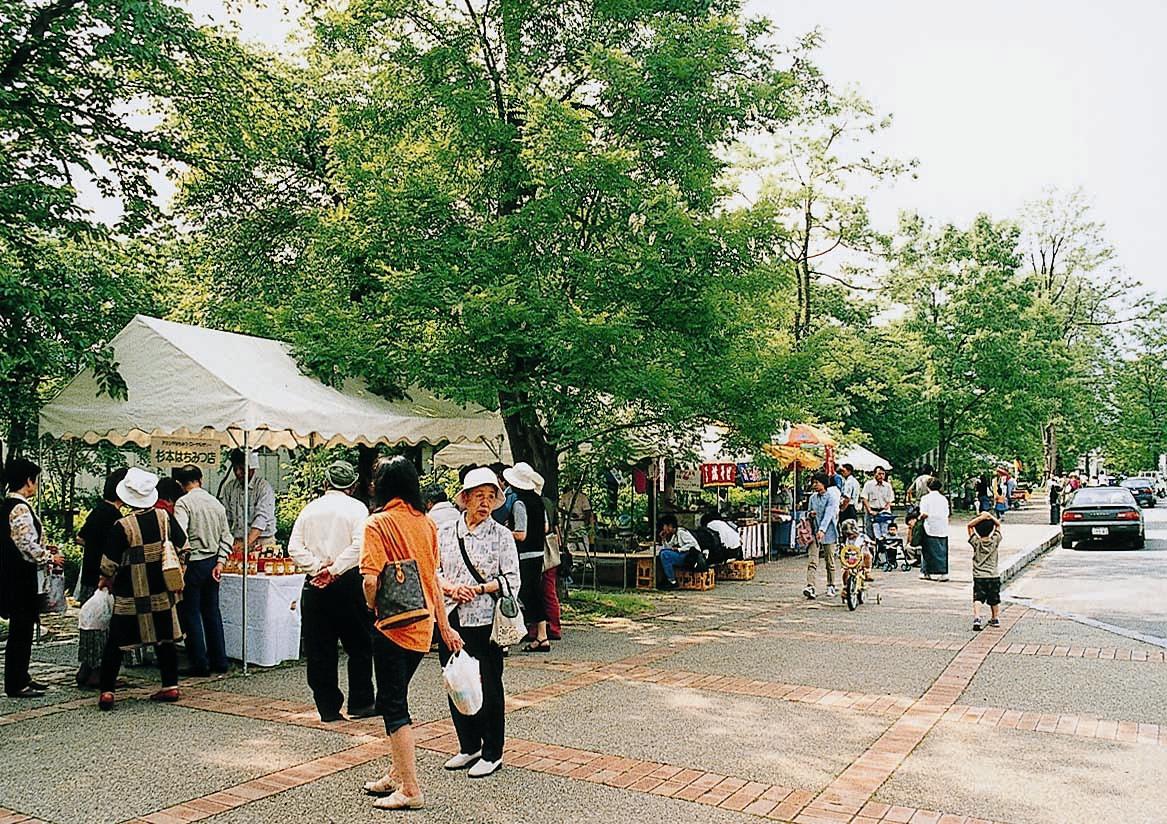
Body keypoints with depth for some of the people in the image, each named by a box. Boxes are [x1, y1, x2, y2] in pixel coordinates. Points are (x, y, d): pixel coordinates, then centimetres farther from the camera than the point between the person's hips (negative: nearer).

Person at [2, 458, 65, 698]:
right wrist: (50, 558, -7)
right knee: (21, 630, -3)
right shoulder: (20, 508, -17)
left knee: (22, 629, 16)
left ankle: (20, 678, 25)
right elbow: (27, 546, -21)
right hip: (21, 579, -10)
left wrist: (44, 552, 15)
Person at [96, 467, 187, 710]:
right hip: (163, 593, 4)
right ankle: (170, 686, 16)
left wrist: (105, 581, 12)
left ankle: (107, 692, 6)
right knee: (165, 640, 13)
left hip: (132, 597, -4)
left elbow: (109, 564, -8)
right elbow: (183, 547, 5)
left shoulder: (122, 526, -14)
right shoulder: (165, 517, -3)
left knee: (115, 644, 7)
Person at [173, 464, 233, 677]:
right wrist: (220, 562, 6)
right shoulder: (216, 503, 8)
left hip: (193, 562, -6)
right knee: (212, 612, 14)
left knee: (191, 614, 3)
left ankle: (200, 665, 4)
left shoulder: (183, 503, -10)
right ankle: (220, 661, 18)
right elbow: (226, 537, 6)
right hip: (212, 562, 6)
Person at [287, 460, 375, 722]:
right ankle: (360, 703, 12)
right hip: (347, 583, -3)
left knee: (319, 650, 9)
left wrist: (317, 567, -4)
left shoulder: (310, 509, 9)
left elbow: (294, 548, 0)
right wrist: (334, 569, -12)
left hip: (314, 584, 4)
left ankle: (328, 708, 13)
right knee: (359, 646, 9)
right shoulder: (356, 508, -3)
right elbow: (359, 545, -17)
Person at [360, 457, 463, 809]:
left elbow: (370, 581, -21)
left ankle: (411, 790, 9)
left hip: (394, 624, -7)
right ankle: (397, 773, 31)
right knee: (395, 698, 21)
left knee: (394, 705, 4)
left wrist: (372, 606, 0)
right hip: (423, 624, 7)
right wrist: (444, 625, 15)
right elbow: (433, 578, 10)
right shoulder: (426, 523, 6)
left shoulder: (378, 523, -12)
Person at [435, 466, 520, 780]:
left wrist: (480, 589, -17)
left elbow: (512, 580, -5)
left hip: (485, 621, -4)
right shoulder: (446, 533, 8)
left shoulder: (502, 536, -2)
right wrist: (451, 588, -11)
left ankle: (492, 753, 18)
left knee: (488, 687, 2)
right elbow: (432, 571, 8)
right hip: (451, 621, 4)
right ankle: (469, 747, 30)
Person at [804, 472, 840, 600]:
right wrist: (810, 514, -3)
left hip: (828, 532, -4)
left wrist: (822, 530, -29)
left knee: (830, 561, 7)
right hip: (814, 532, 4)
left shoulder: (831, 497, -7)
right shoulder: (812, 498, 10)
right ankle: (810, 587, -19)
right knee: (812, 560, -10)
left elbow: (829, 514, -18)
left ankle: (831, 587, 22)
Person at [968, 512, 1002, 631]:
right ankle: (995, 618, 31)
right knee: (994, 599, 19)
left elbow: (969, 525, -4)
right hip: (994, 576, 2)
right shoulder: (995, 541, -5)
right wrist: (990, 517, -9)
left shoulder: (976, 542, -9)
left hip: (979, 576, -2)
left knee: (977, 598, -8)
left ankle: (976, 618, -26)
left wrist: (981, 517, -14)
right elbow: (998, 524, 7)